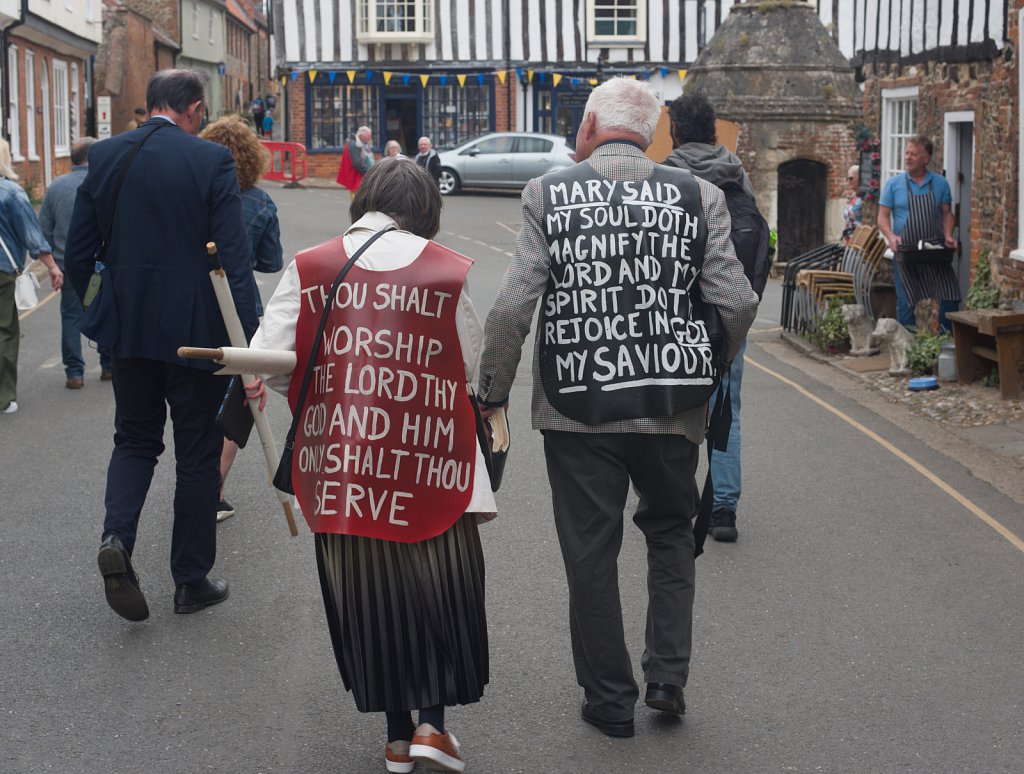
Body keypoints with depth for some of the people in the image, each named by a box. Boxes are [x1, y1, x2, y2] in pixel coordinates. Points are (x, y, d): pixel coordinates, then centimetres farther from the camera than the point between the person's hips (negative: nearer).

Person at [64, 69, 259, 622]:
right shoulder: (211, 160, -11)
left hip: (127, 327, 4)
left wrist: (93, 309, 19)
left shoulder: (105, 155, 1)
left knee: (135, 439, 20)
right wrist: (247, 342, -13)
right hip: (195, 328, -3)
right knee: (196, 453, 10)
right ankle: (192, 581, 18)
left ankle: (117, 537, -6)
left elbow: (77, 249, 4)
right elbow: (234, 258, -15)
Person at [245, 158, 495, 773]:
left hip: (341, 466, 2)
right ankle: (433, 723, 6)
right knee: (441, 585, 13)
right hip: (429, 465, -2)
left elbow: (269, 360, -3)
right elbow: (474, 368, 2)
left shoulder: (310, 268, 0)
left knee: (367, 594, 13)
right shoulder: (446, 271, -2)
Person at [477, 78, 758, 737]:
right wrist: (707, 369, 13)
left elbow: (513, 307, -10)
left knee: (591, 552, 11)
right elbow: (737, 302, -5)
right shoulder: (697, 195, -1)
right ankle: (668, 675, 17)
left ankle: (610, 700, 21)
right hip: (672, 407, 2)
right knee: (671, 532, 23)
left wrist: (493, 392, 2)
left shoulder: (547, 194, -4)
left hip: (577, 407, -1)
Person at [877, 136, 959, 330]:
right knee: (906, 301, 3)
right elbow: (883, 216, 0)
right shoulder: (893, 184, 1)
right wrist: (891, 237, -18)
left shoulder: (940, 183, 5)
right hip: (905, 250, -1)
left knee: (950, 296, -4)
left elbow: (946, 213, 10)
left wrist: (948, 236, -8)